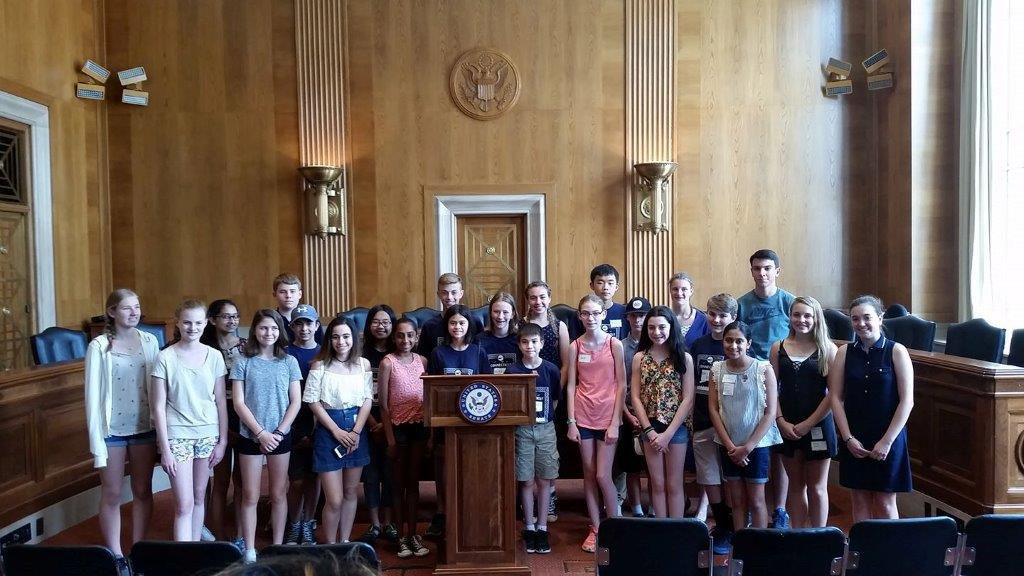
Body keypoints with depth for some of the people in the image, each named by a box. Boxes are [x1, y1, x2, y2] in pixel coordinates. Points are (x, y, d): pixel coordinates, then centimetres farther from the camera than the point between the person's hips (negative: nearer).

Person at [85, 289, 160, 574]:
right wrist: (96, 443, -10)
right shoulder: (99, 346, -9)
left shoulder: (150, 341, -1)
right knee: (112, 495, 9)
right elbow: (92, 396, -8)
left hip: (145, 427, 3)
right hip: (112, 430, -2)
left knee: (143, 492, 12)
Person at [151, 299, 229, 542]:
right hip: (177, 435, -3)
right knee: (184, 505, -5)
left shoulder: (214, 356, 1)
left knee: (199, 498, 13)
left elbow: (220, 401, 5)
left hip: (207, 434, 3)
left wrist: (222, 440, 2)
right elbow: (158, 406, -6)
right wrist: (165, 448, -9)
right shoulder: (165, 357, -7)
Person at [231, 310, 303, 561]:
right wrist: (261, 433, -13)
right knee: (250, 496, 5)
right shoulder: (243, 362, -2)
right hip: (250, 436, -1)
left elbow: (295, 402, 0)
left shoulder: (289, 361, 1)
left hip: (281, 436, 1)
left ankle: (277, 547, 21)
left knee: (279, 494, 10)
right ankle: (250, 551, 16)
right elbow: (239, 403, -6)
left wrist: (278, 432, -9)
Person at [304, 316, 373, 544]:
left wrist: (356, 431, -8)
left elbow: (368, 399, 2)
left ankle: (345, 542, 26)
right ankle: (329, 548, 14)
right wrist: (337, 431, -10)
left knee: (351, 492, 12)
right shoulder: (320, 365, -5)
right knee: (334, 500, -4)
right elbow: (312, 401, -7)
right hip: (328, 430, -3)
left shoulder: (363, 364, 4)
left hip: (357, 430, 4)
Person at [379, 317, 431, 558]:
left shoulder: (422, 361, 2)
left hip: (419, 425, 3)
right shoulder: (388, 362, -8)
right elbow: (383, 404, -8)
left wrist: (430, 433, 3)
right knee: (399, 482, 8)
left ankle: (413, 533, 20)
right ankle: (401, 536, 18)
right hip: (398, 426, -3)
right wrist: (390, 439, -10)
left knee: (413, 480, 11)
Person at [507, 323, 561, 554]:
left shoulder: (551, 370, -1)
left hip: (545, 429, 1)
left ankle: (542, 528, 17)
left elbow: (555, 400, 10)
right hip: (521, 429, -1)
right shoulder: (512, 371, -4)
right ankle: (529, 528, 18)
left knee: (544, 481, 6)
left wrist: (544, 417, 5)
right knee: (526, 481, 4)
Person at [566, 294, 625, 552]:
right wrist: (571, 421, -2)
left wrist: (615, 422, -9)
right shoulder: (575, 347, 2)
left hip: (607, 417, -2)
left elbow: (621, 385, -4)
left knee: (603, 476, -3)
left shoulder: (614, 344, -4)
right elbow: (571, 386, 3)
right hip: (583, 417, 2)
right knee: (589, 475, 9)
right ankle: (595, 529, 22)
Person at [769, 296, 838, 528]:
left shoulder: (827, 349, -4)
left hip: (818, 426, -2)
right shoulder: (778, 348, 3)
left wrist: (808, 424, -12)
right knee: (796, 485, 13)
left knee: (817, 487, 7)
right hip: (786, 427, 2)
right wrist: (781, 421, -8)